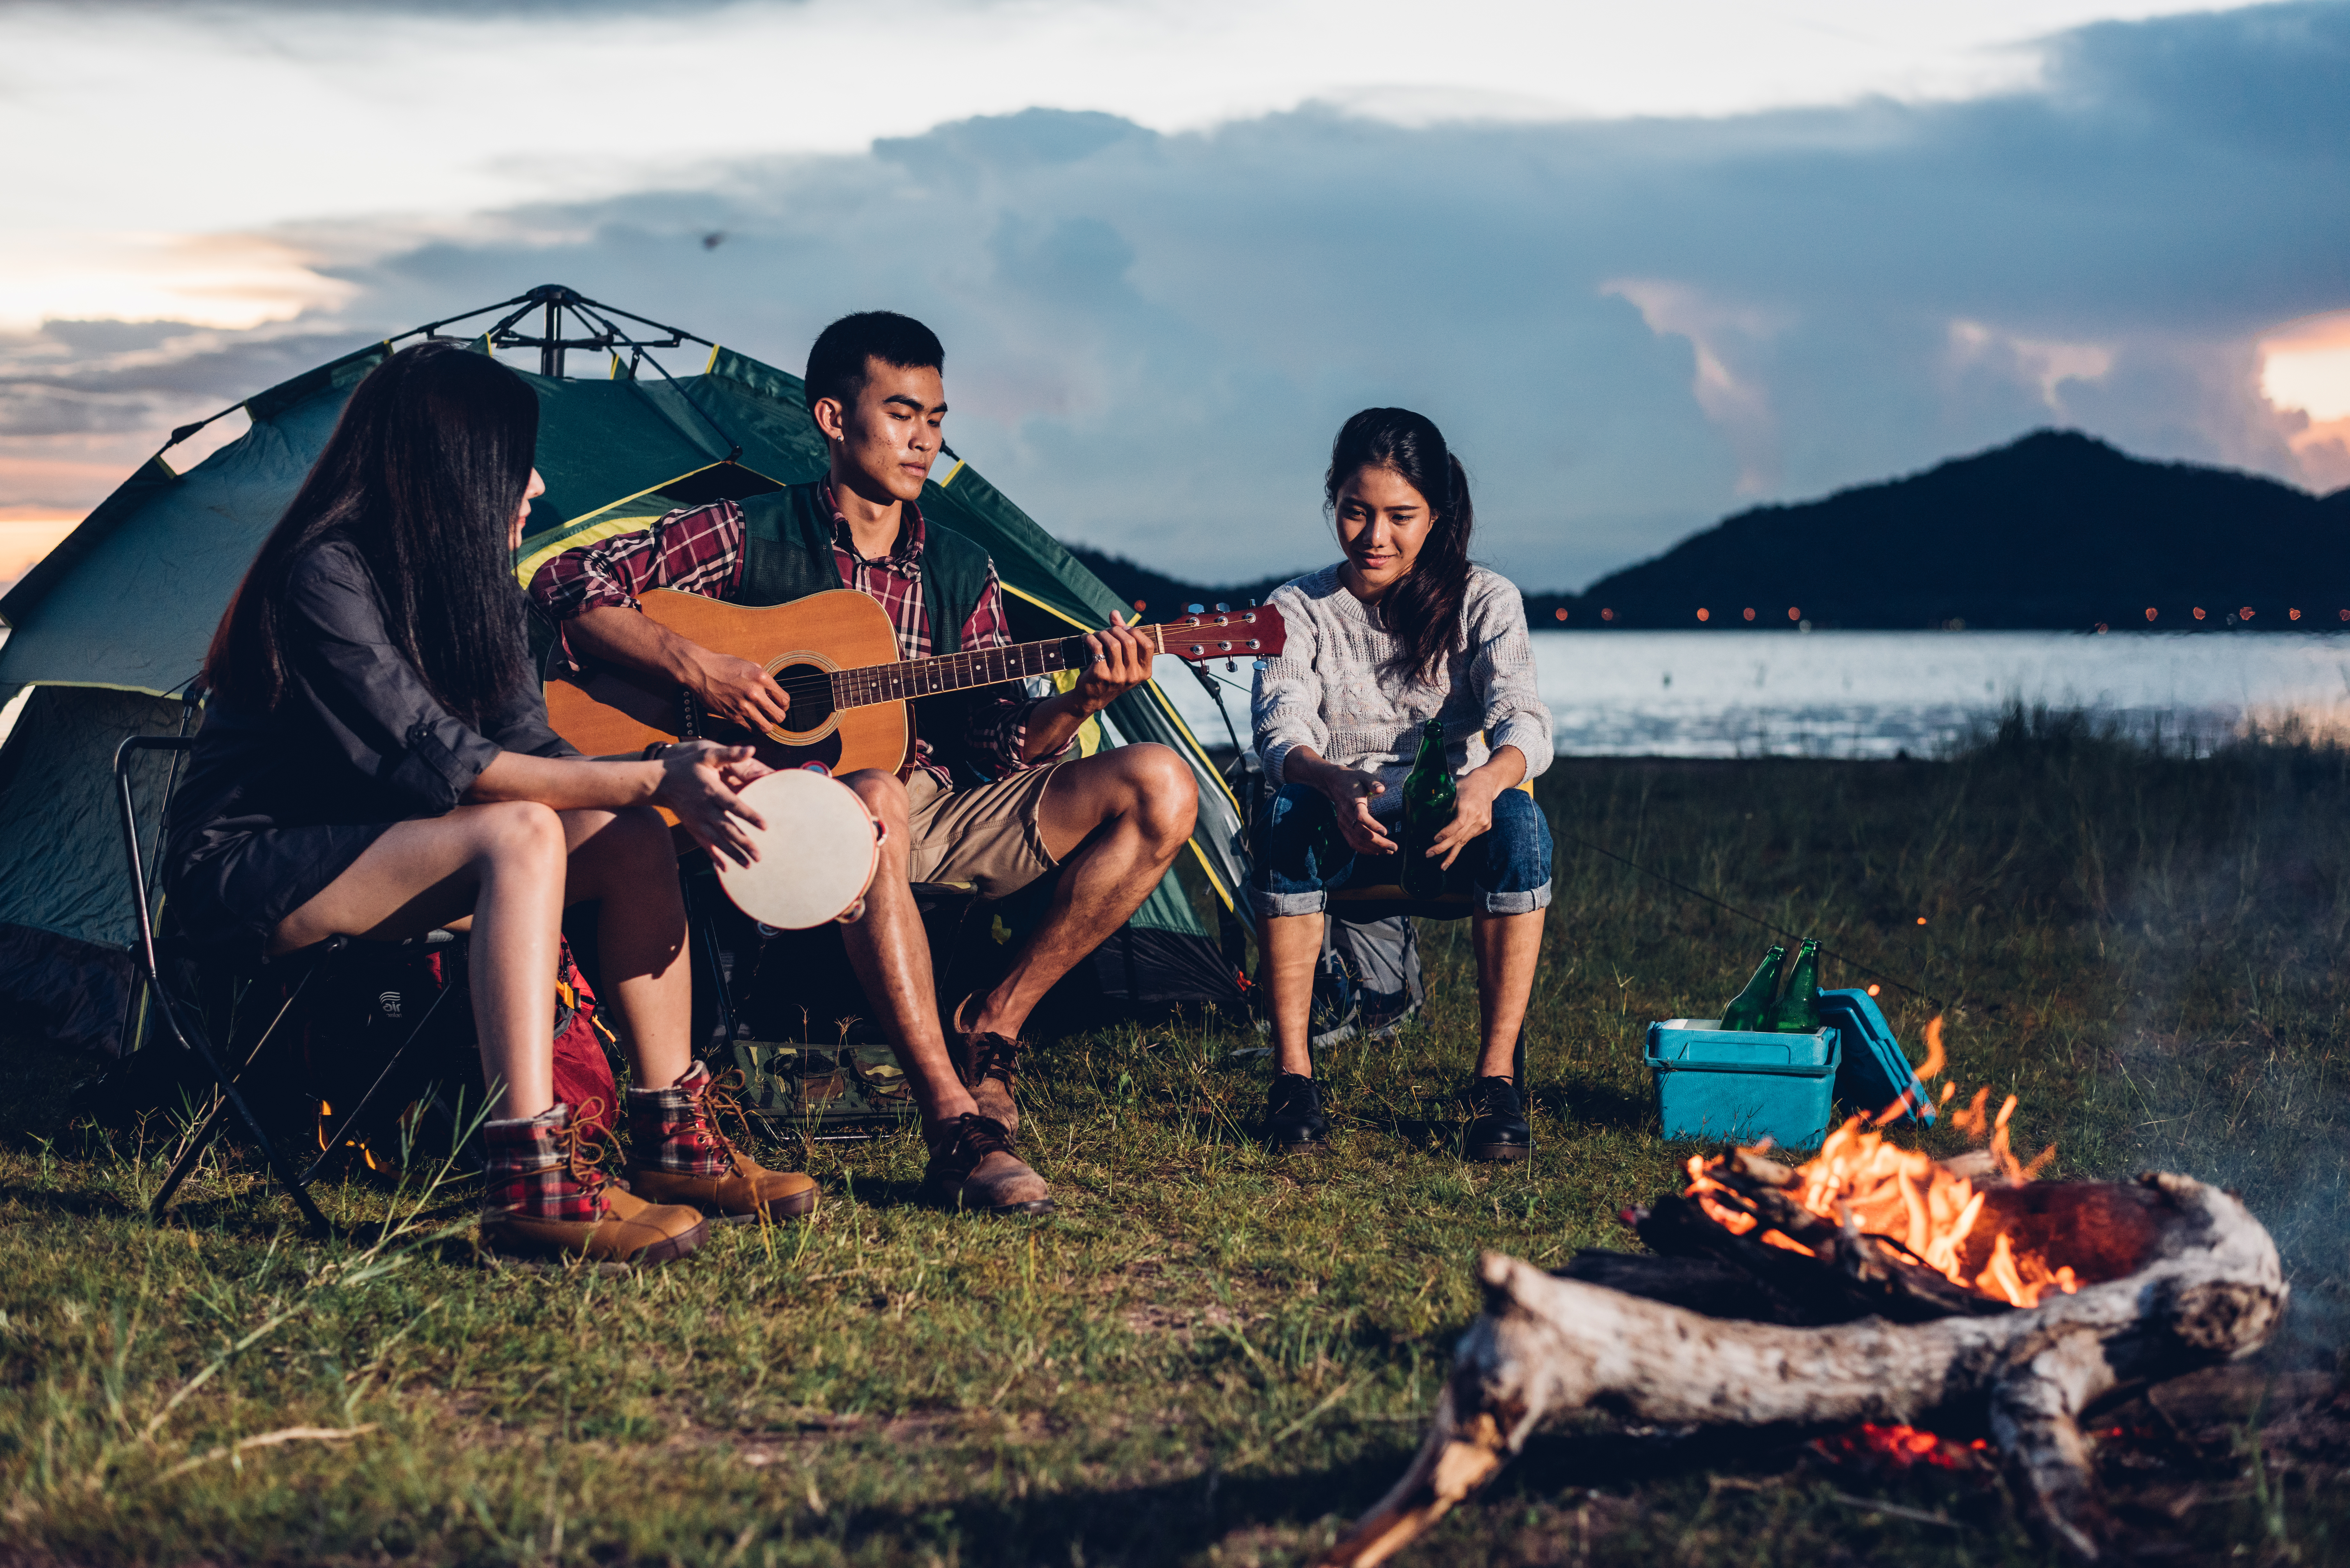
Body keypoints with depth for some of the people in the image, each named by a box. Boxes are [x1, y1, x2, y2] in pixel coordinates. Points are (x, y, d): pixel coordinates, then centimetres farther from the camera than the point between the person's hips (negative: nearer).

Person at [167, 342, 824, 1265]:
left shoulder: (468, 580, 5)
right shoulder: (325, 578, -22)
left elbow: (528, 748, 1)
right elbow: (438, 762, -27)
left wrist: (673, 786, -16)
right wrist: (649, 782, -28)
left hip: (373, 843, 9)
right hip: (246, 871, -8)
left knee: (632, 840, -9)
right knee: (518, 834, -32)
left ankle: (673, 1140, -3)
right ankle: (531, 1184, -37)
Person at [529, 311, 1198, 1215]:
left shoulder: (961, 575, 15)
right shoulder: (751, 536, 2)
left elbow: (997, 743, 9)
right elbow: (570, 585, -5)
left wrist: (1077, 706, -12)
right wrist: (694, 668, -18)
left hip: (939, 816, 5)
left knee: (1159, 788, -13)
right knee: (874, 800, -43)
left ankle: (986, 1037, -9)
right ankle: (958, 1126, -42)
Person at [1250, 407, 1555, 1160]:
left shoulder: (1484, 602, 0)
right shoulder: (1299, 609, 1)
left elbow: (1522, 715, -18)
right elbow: (1281, 730, -16)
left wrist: (1488, 779, -43)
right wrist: (1335, 785, -41)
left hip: (1454, 829, 0)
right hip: (1340, 834, 0)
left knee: (1519, 818, -33)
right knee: (1291, 814, -34)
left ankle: (1498, 1076, -30)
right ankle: (1292, 1072, -28)